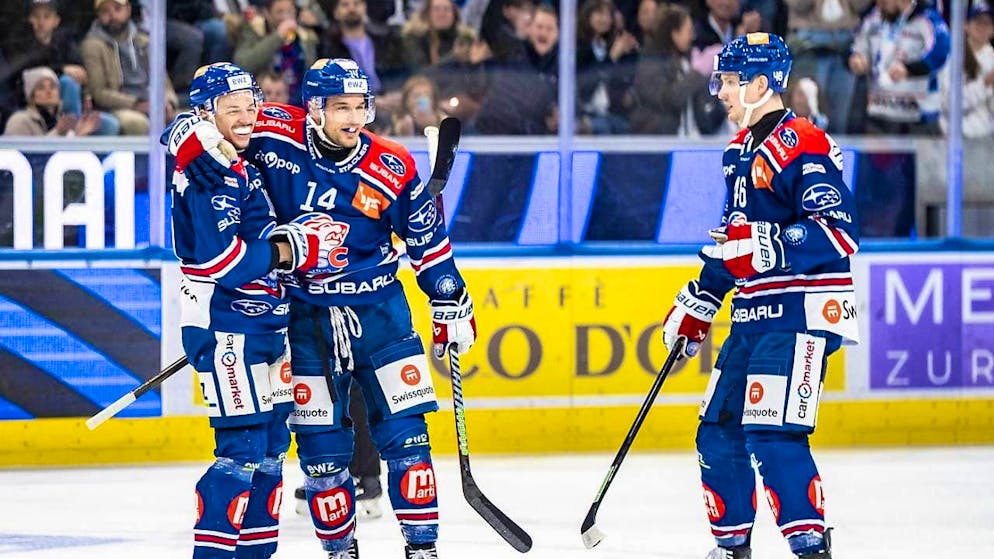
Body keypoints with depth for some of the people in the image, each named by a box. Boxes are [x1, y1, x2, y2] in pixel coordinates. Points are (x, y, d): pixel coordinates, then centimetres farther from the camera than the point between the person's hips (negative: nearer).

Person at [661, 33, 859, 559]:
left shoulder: (802, 147, -15)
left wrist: (769, 248, -32)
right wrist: (695, 305, 27)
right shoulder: (740, 150, 16)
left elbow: (839, 233, -23)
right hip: (753, 316, 10)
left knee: (772, 435, -19)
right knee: (718, 431, 12)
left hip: (800, 315, -10)